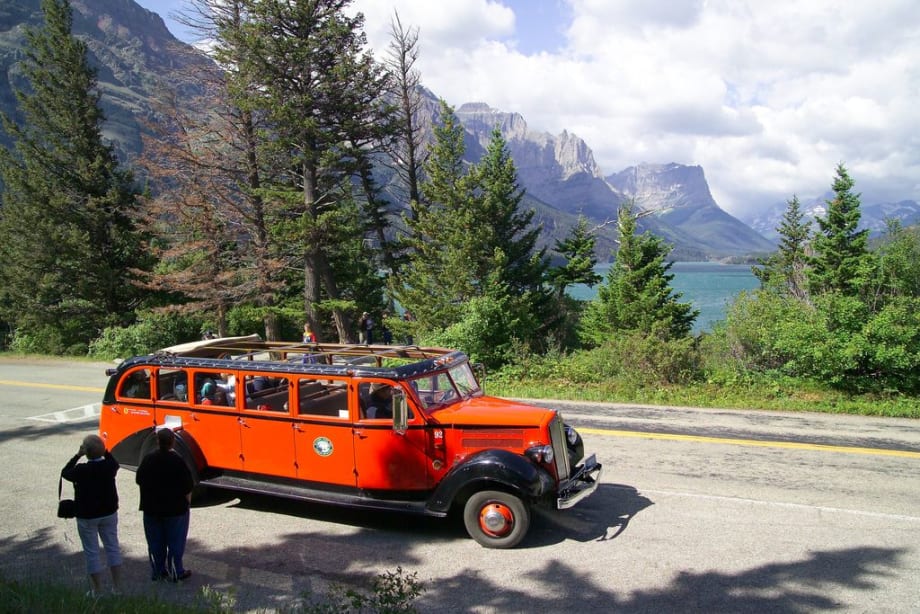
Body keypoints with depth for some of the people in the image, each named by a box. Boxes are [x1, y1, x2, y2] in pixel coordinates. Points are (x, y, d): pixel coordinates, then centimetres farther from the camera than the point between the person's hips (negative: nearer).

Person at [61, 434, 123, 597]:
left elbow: (65, 473, -1)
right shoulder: (110, 465, -10)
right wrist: (104, 450, 8)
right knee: (112, 547, 14)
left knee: (92, 552, 7)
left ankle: (97, 591, 13)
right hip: (109, 513, 4)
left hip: (86, 516, -4)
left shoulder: (81, 470, -21)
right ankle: (117, 586, 19)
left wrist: (77, 455, -3)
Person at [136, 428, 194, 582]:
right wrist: (187, 502, 2)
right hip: (175, 509, -4)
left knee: (155, 542, 16)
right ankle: (176, 572, 13)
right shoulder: (177, 461, -18)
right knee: (176, 541, 7)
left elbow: (139, 481, 8)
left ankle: (158, 571, 24)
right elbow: (187, 488, -13)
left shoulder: (148, 459, -5)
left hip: (151, 509, 4)